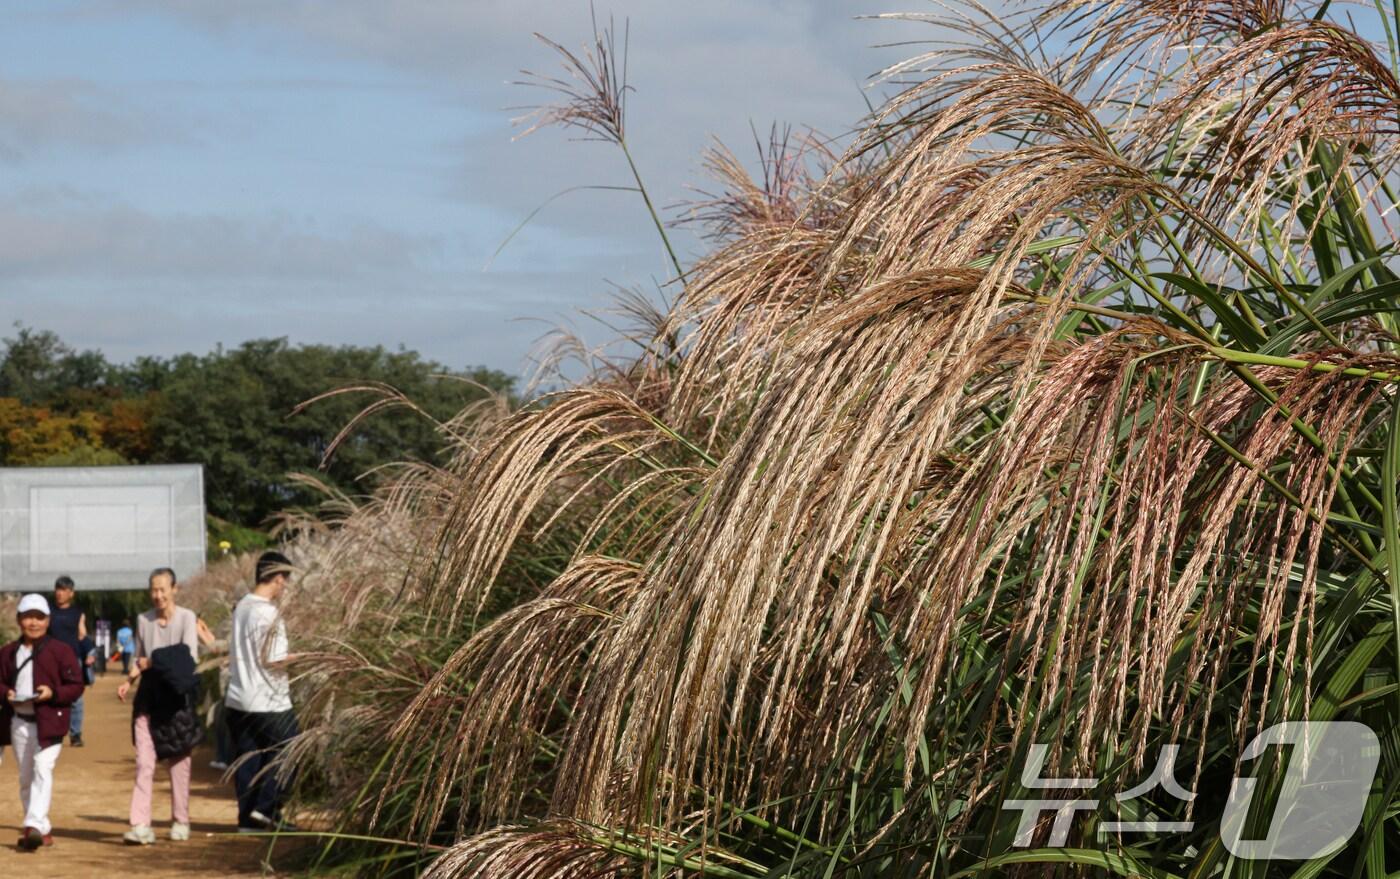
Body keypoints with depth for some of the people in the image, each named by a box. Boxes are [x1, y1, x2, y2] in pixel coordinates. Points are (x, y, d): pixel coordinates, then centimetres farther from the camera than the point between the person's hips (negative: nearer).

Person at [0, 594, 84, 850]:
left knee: (42, 770, -19)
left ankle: (35, 826, -27)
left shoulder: (60, 651, -2)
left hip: (49, 721, -5)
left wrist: (53, 693, -19)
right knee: (26, 778, 10)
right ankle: (43, 830, 20)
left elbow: (76, 686, -3)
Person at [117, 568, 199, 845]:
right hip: (148, 696, 3)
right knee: (144, 761, -6)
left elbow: (190, 656, -12)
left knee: (179, 760, 6)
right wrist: (129, 681, 0)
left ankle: (180, 822, 17)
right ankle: (141, 825, -11)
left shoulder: (186, 617, -3)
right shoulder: (143, 620, 9)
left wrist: (154, 662, -16)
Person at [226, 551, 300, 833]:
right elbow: (272, 661, -20)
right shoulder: (269, 613, -18)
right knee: (285, 752, 7)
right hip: (268, 702, -8)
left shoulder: (241, 607, 8)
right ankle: (267, 807, 0)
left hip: (237, 700, 8)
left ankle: (248, 818, 12)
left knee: (247, 759, 11)